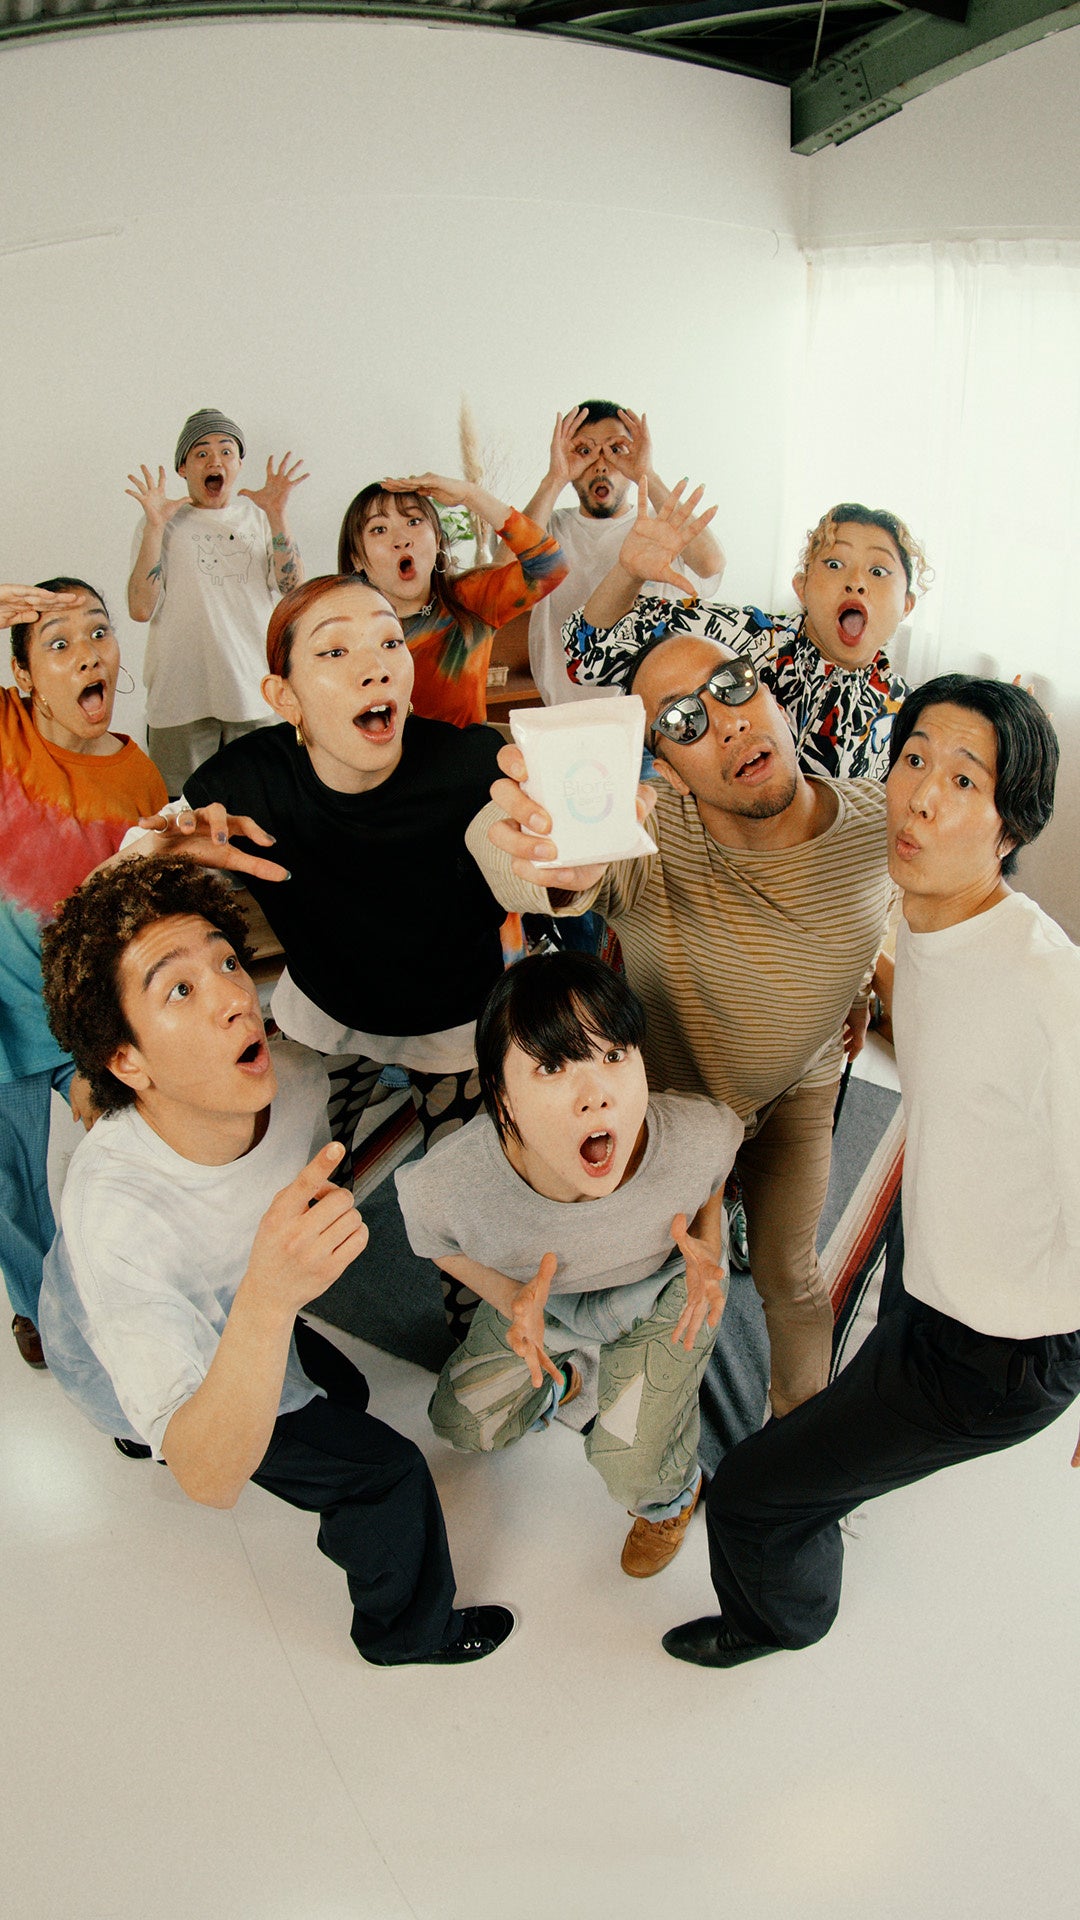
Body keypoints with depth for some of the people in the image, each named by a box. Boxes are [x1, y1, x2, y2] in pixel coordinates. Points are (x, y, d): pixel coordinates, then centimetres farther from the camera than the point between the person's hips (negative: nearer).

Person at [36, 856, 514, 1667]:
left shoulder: (294, 1079, -28)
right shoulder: (114, 1214, -45)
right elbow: (209, 1479, -47)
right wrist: (271, 1297, -59)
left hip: (237, 1325, 6)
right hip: (130, 1374, -5)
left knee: (339, 1391, 28)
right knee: (385, 1470, -4)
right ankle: (410, 1632, 28)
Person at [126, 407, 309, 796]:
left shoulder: (259, 517, 12)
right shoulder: (165, 523, 5)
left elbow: (295, 588, -2)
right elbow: (140, 609, -7)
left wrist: (277, 517, -11)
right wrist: (155, 527, -13)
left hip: (255, 695, 2)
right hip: (180, 700, -2)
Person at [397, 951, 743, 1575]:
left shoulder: (701, 1137, -39)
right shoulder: (439, 1189, -41)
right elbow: (445, 1248, -13)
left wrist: (707, 1243, -25)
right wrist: (511, 1300, -29)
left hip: (664, 1286, -1)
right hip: (543, 1291, 2)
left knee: (632, 1468, -6)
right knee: (462, 1423, 11)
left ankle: (674, 1496, 34)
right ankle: (571, 1369, 43)